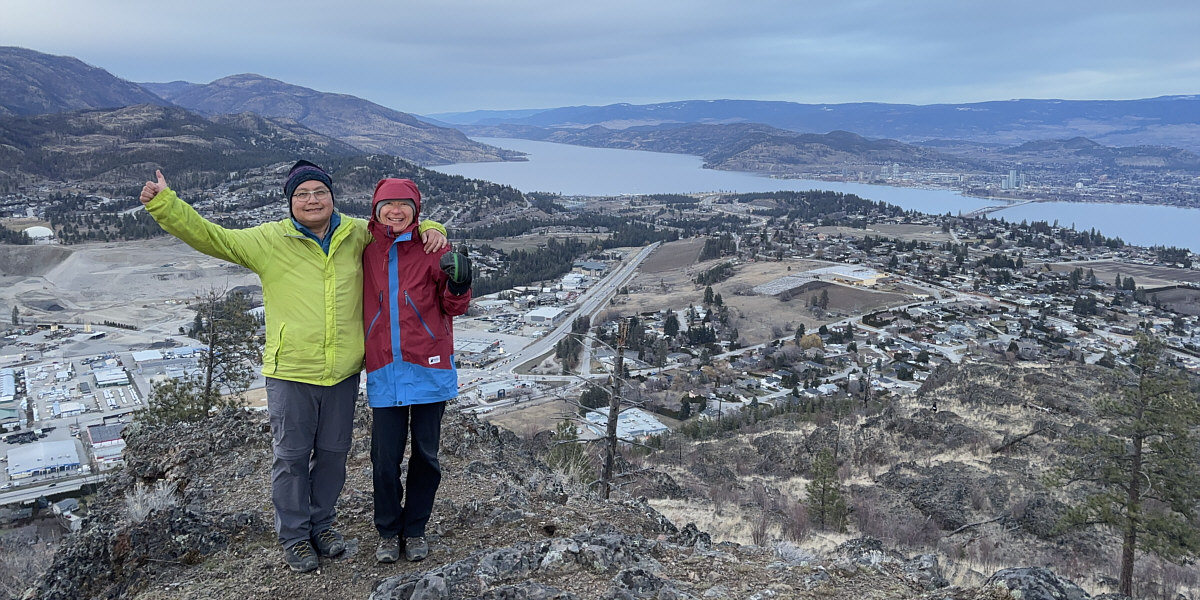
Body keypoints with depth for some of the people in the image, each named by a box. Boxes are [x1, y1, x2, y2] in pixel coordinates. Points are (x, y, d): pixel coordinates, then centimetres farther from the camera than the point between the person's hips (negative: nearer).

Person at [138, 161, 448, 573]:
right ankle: (294, 536, 26)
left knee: (333, 452, 16)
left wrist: (429, 229, 0)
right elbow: (209, 236, -5)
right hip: (291, 372, -2)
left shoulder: (358, 234, 3)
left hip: (344, 372, 3)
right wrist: (163, 203, -14)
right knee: (292, 456, 8)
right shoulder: (268, 240, -4)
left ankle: (322, 523, 36)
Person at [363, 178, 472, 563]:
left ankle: (415, 530, 27)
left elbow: (454, 307, -3)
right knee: (385, 457, 4)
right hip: (385, 372, 1)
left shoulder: (433, 249, -3)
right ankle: (388, 532, 24)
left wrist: (458, 283, -22)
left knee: (425, 453, 9)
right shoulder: (366, 251, 4)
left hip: (429, 369, -1)